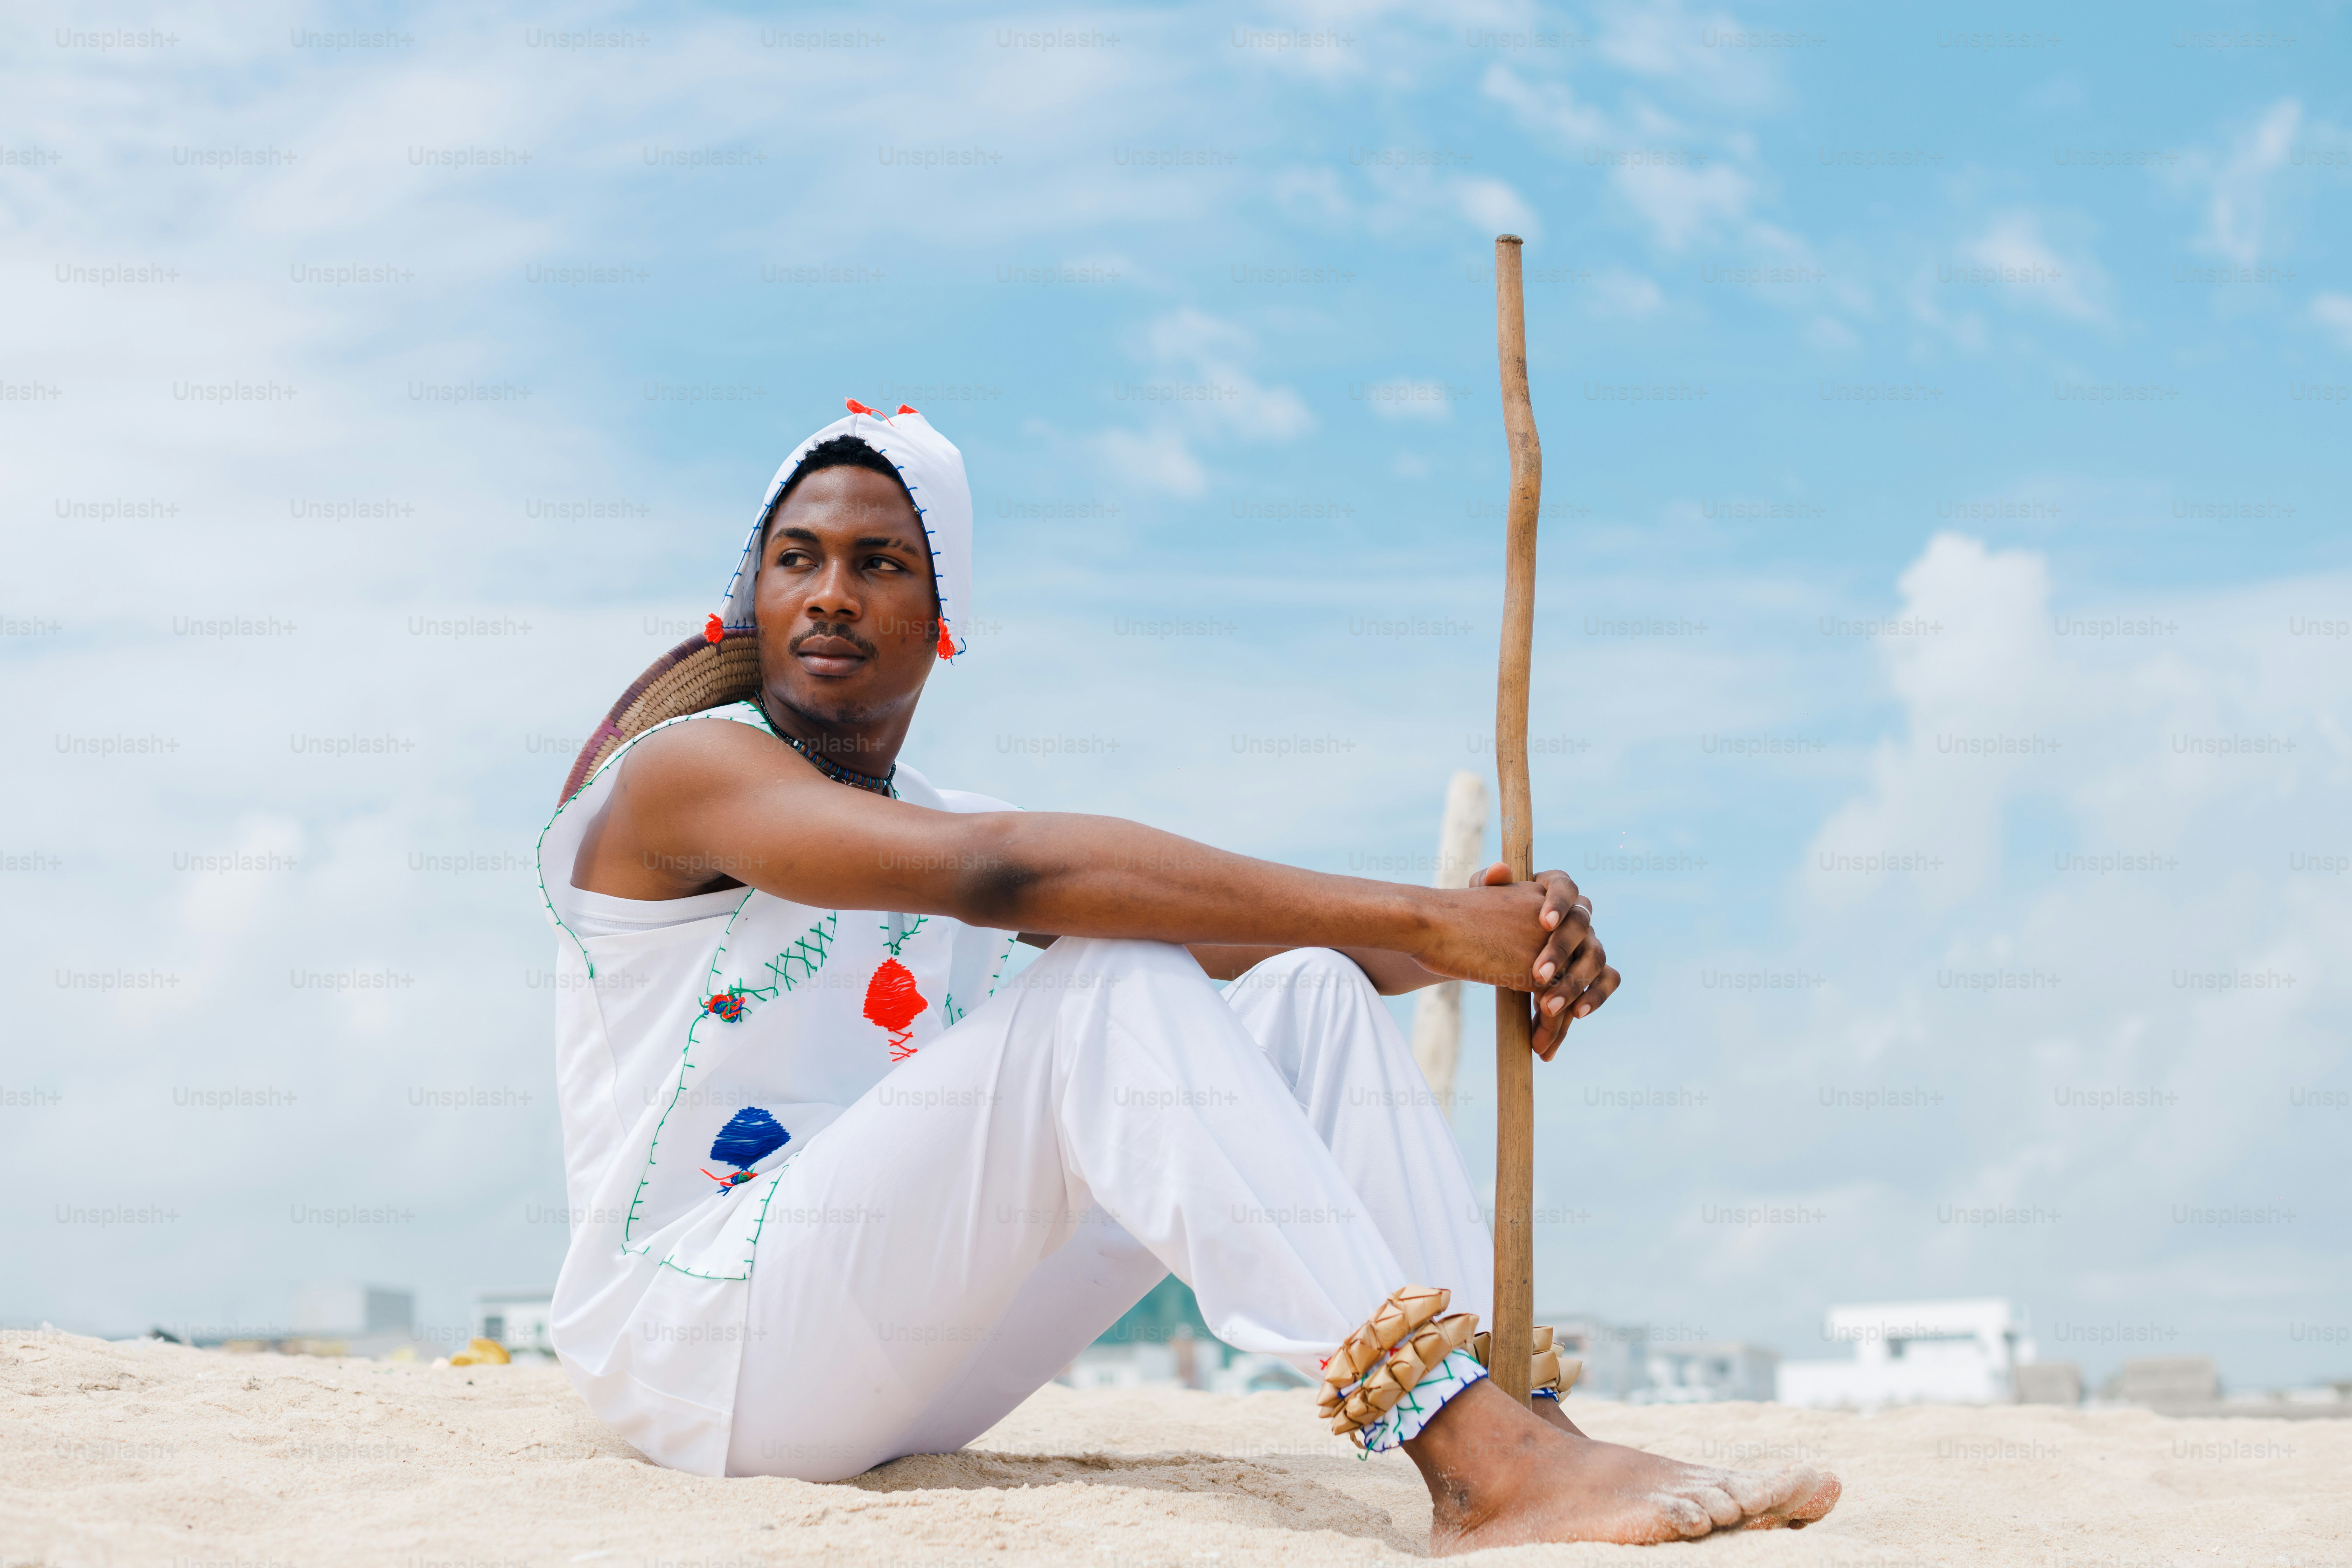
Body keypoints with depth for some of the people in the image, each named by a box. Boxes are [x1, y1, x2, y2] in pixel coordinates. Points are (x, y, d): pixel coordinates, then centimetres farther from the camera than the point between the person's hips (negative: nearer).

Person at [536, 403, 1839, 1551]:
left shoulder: (938, 816, 16)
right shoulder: (682, 768, -9)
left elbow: (1237, 937, 2)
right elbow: (1000, 869, -26)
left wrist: (1471, 943, -20)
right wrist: (1418, 918, -29)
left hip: (902, 1371, 7)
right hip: (687, 1345, -7)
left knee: (1309, 997, -6)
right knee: (1108, 988, -28)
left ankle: (1512, 1436, -23)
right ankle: (1475, 1453, -37)